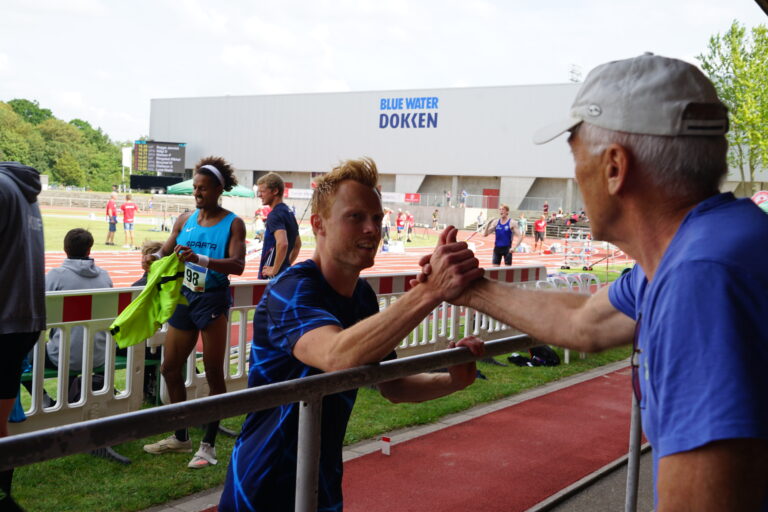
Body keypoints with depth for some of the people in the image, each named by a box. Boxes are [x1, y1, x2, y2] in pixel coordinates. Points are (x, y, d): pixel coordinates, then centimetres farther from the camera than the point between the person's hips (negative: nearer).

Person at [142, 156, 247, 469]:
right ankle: (180, 437, 28)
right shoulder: (186, 219, 7)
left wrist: (199, 259, -34)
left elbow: (237, 265, -20)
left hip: (213, 300, -6)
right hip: (184, 298, 6)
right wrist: (154, 257, -14)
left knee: (213, 373, 0)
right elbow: (167, 250, 10)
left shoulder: (232, 223, -7)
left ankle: (208, 446, 11)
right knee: (170, 369, 11)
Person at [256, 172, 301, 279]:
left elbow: (282, 243, -30)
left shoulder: (275, 215, -15)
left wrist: (274, 270, -21)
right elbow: (297, 244, 23)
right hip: (285, 273, 9)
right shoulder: (289, 212, 14)